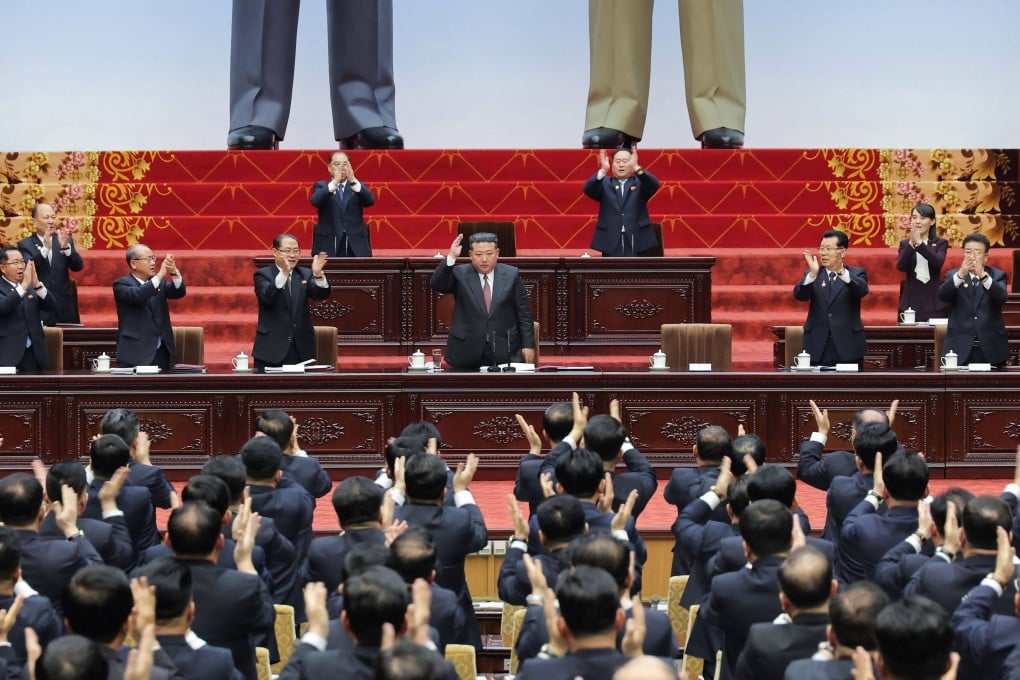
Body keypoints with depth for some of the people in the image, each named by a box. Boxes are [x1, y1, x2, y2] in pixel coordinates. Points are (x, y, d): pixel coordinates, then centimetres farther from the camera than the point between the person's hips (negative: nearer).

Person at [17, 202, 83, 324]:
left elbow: (78, 266, -2)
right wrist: (45, 248, -27)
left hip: (65, 308, 2)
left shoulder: (66, 240, 10)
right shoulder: (25, 244, 2)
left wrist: (65, 247, -20)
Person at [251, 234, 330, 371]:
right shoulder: (263, 275, 0)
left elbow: (322, 294, -6)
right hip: (271, 349, -3)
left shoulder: (305, 274, 11)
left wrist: (318, 274, -28)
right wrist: (284, 273, -35)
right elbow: (267, 296, -20)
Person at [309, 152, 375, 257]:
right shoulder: (321, 186, 11)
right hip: (328, 246, -1)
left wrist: (353, 181, -23)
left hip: (356, 247, 1)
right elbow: (315, 201, -12)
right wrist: (334, 182, -26)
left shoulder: (358, 186, 14)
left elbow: (370, 201, -7)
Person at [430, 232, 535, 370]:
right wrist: (451, 257, -26)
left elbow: (523, 314, 6)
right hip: (467, 353, 0)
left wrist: (528, 345, 0)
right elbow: (437, 285, -14)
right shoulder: (459, 274, 4)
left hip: (505, 353, 0)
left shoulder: (511, 275, 5)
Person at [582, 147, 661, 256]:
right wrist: (603, 171, -28)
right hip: (611, 243, 0)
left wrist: (636, 168, -31)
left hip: (637, 242, 0)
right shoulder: (605, 183, 9)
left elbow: (654, 185, -13)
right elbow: (588, 189, -10)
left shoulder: (640, 182, 8)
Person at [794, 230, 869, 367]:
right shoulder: (811, 275, 9)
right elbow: (799, 295, -9)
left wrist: (842, 272, -33)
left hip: (848, 346, -1)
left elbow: (862, 290, -16)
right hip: (818, 347, 1)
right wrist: (812, 274, -27)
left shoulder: (856, 273, 6)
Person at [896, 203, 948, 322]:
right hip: (911, 301, 1)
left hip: (933, 302, -1)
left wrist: (919, 243, -24)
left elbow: (938, 262, -15)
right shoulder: (905, 244, 9)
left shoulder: (940, 243, 6)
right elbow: (900, 266, -9)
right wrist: (911, 243, -22)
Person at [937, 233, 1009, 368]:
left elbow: (1002, 297, -15)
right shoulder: (953, 275, 7)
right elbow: (942, 296, -14)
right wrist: (960, 275, -31)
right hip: (960, 350, 0)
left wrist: (983, 276, -32)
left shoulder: (997, 276, 6)